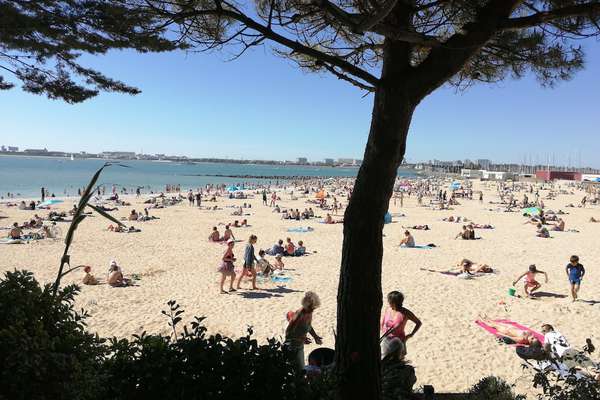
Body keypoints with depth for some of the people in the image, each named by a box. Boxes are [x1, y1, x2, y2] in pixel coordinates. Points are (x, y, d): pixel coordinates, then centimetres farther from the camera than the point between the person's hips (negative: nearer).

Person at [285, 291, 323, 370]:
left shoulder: (309, 313, -4)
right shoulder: (299, 315, -29)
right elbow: (288, 332, -26)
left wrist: (315, 336, 9)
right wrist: (301, 338, -33)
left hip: (300, 346, 8)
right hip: (292, 347, -8)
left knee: (301, 368, 17)